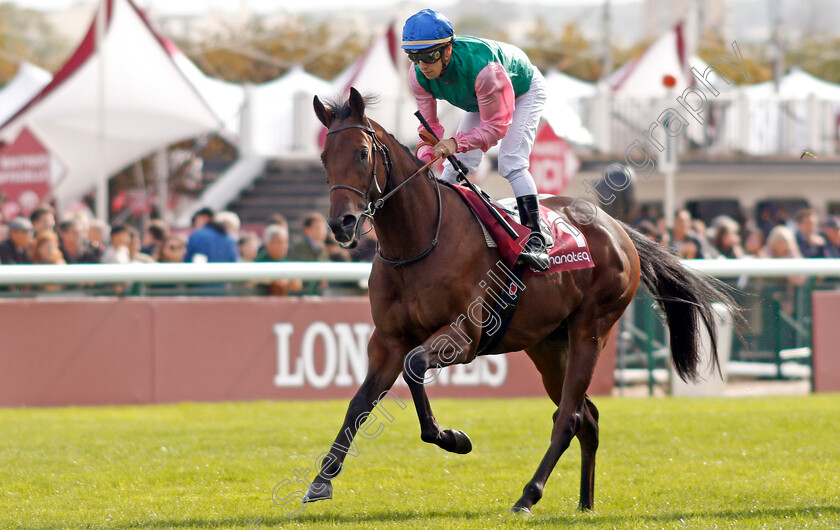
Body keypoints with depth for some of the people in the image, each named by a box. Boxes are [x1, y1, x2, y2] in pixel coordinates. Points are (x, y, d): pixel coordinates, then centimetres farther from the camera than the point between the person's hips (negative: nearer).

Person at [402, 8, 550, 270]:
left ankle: (536, 241, -23)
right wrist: (424, 161, -32)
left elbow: (497, 125, -38)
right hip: (481, 99, 6)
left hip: (524, 90, -6)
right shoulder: (418, 75, -28)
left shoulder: (480, 67, -47)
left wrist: (457, 142, -51)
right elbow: (429, 124, -16)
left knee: (511, 164, -22)